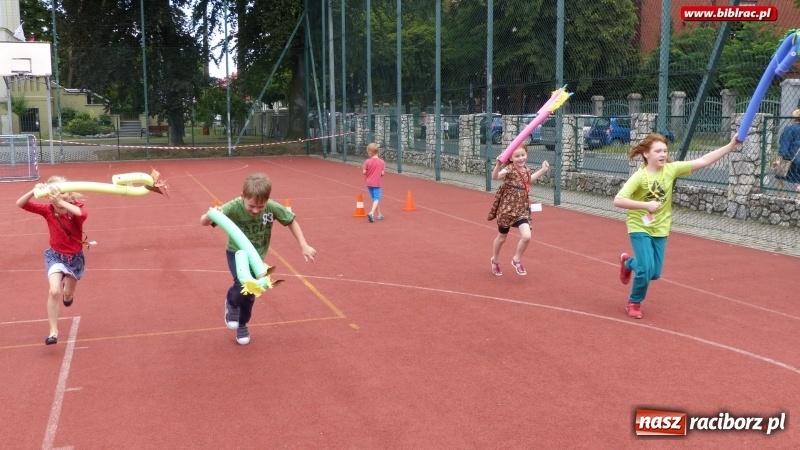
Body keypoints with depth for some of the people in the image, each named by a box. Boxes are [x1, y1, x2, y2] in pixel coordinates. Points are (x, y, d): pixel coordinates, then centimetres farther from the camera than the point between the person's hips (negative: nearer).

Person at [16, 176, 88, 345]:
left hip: (75, 256, 0)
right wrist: (33, 191, -35)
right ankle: (53, 331, -9)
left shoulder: (76, 207, -19)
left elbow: (82, 214, -45)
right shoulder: (47, 210, -13)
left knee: (67, 294, 16)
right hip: (55, 255, 0)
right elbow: (20, 204, -18)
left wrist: (61, 201, -50)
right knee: (54, 291, -20)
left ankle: (68, 293, 57)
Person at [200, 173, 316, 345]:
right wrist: (210, 215, -54)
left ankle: (242, 325, 41)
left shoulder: (272, 208, -26)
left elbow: (291, 221, -8)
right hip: (236, 253, -2)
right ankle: (231, 304, 11)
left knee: (250, 294, 12)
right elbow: (203, 222, -30)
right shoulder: (234, 207, -32)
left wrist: (304, 246, -10)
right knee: (243, 284, -26)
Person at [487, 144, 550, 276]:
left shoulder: (526, 170, 2)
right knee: (502, 238, 13)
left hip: (522, 208, 4)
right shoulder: (509, 169, -18)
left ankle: (517, 259, 13)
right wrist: (498, 165, -54)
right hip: (507, 208, -4)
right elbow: (495, 177, -37)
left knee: (526, 236, -13)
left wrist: (543, 170, 22)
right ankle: (495, 260, 40)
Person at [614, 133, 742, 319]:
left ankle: (628, 262, 41)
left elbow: (702, 161, -13)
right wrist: (646, 205, -32)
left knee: (655, 273, 8)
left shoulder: (671, 169, -9)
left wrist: (731, 146, -19)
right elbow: (618, 201, -26)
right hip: (640, 228, -4)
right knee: (646, 268, -15)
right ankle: (634, 303, 13)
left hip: (660, 229, 4)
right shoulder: (639, 176, -20)